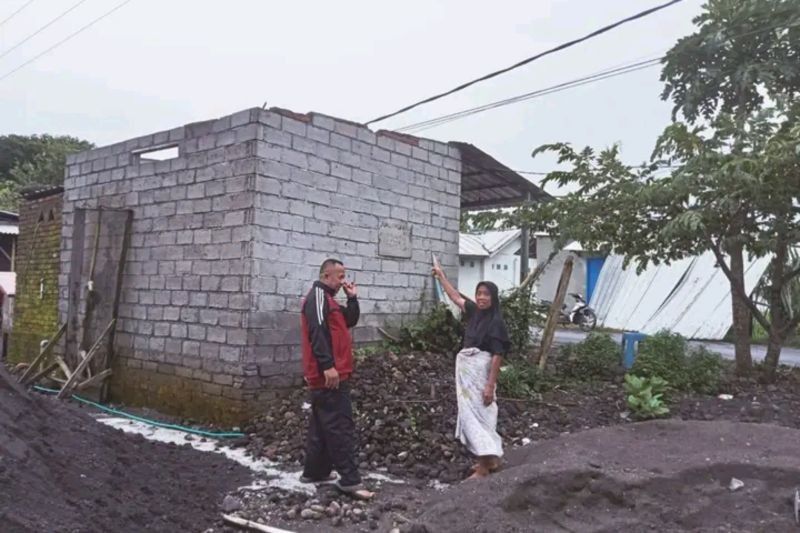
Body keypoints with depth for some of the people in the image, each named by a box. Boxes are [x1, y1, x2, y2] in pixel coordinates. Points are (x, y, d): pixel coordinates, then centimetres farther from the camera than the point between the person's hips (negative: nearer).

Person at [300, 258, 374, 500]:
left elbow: (350, 321, 21)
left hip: (328, 374, 11)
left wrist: (353, 298, 9)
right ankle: (349, 480, -9)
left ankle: (315, 471, 24)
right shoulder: (317, 295, -11)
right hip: (328, 374, -11)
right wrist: (327, 365, -28)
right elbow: (317, 331, -22)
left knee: (322, 425, 15)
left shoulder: (327, 298, 21)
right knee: (341, 426, -10)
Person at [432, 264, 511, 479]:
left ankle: (483, 468, -1)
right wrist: (441, 275, 27)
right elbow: (456, 297, 21)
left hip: (480, 373, -8)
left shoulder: (496, 322, -14)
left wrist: (490, 385, -21)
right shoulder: (474, 312, 5)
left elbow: (497, 356, -17)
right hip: (466, 371, 8)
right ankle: (491, 459, 26)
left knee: (476, 415, -7)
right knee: (473, 414, 14)